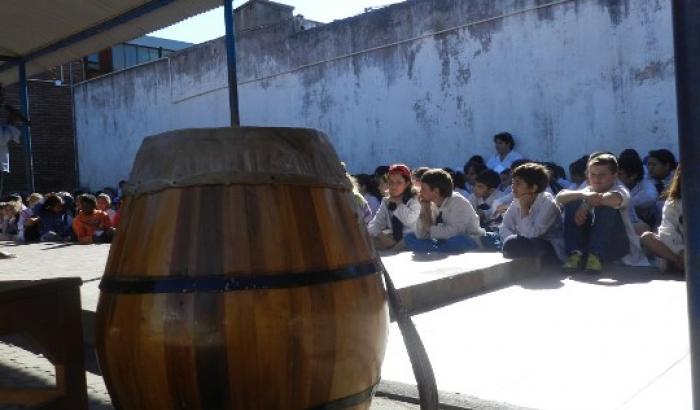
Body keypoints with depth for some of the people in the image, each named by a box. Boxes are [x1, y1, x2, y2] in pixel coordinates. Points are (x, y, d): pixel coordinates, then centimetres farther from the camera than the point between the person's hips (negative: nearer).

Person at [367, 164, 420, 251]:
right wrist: (381, 235, -20)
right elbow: (375, 224, 1)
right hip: (391, 240, 3)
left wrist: (398, 203, -12)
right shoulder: (386, 202, 10)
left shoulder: (414, 201, -5)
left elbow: (409, 220, -26)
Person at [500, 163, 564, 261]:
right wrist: (511, 240, -22)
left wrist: (524, 208, -22)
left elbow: (531, 234, -26)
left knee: (512, 245, -26)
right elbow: (504, 228, -3)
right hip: (532, 246, 7)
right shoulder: (517, 201, 2)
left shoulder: (547, 203, -17)